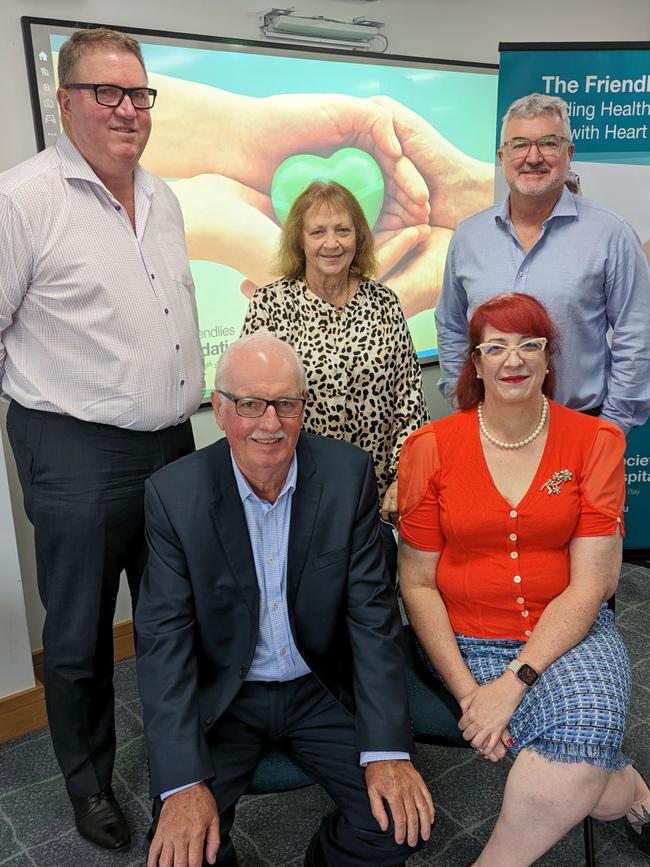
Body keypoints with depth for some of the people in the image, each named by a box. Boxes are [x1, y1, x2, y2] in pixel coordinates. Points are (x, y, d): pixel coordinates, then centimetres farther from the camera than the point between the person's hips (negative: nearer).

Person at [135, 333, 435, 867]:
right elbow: (165, 637, -14)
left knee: (402, 819, -13)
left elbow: (372, 612, -11)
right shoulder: (174, 493, -14)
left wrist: (387, 751, -18)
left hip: (321, 687, 1)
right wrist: (183, 784, -21)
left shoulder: (348, 474, -12)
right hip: (220, 696, 0)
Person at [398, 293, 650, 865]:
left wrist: (514, 681, -18)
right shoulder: (431, 448, -4)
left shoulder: (595, 441, -3)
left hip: (568, 631, 1)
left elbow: (589, 583, -7)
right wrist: (465, 689, -13)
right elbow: (418, 583, -1)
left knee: (585, 721, -29)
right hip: (469, 640, -1)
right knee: (583, 751, -25)